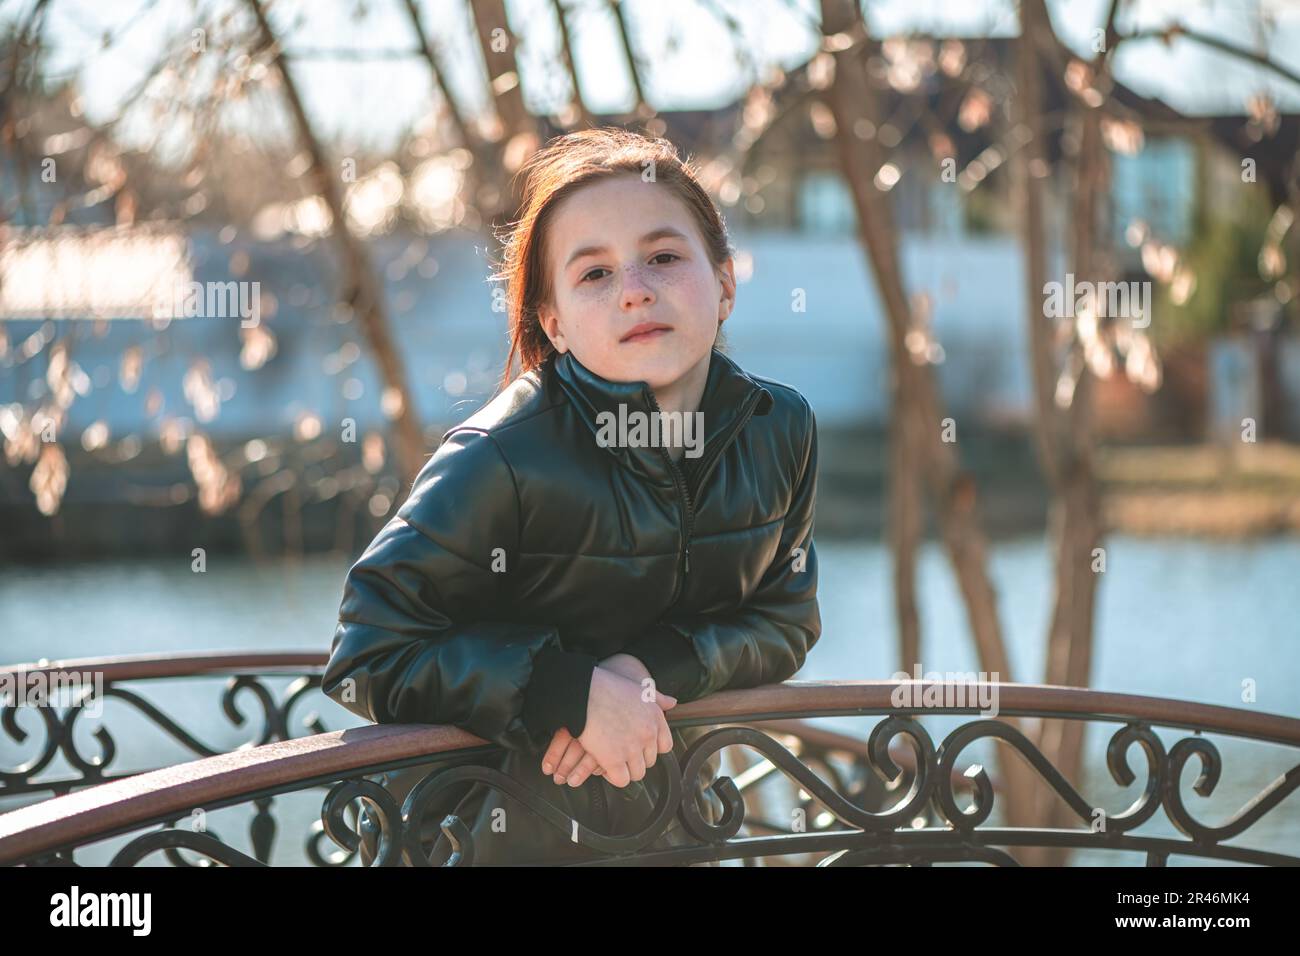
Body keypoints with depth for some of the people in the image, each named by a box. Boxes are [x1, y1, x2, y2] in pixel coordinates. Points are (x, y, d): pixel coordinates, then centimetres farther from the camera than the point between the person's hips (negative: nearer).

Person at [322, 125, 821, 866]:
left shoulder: (781, 429, -12)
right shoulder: (504, 459, -26)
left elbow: (785, 620, -4)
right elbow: (369, 656, -25)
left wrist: (658, 666, -23)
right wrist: (572, 692, -32)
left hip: (666, 804, 4)